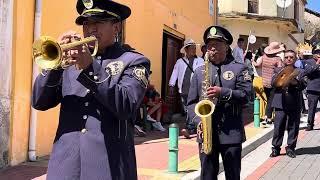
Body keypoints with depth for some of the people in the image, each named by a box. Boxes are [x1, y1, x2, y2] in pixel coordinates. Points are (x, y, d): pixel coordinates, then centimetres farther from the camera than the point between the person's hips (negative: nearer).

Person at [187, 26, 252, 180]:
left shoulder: (239, 68, 4)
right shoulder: (199, 71, 12)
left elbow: (245, 95, -8)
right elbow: (192, 102, 9)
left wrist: (223, 92, -21)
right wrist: (199, 121, -8)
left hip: (231, 133, -2)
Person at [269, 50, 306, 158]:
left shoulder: (299, 71, 9)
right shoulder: (278, 70, 12)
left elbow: (303, 85, -5)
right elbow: (273, 83, -2)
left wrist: (295, 82, -26)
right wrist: (280, 76, -20)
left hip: (294, 104, 0)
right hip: (280, 103, 0)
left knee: (293, 127, 5)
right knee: (278, 126, -1)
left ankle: (290, 148, 16)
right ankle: (276, 148, 8)